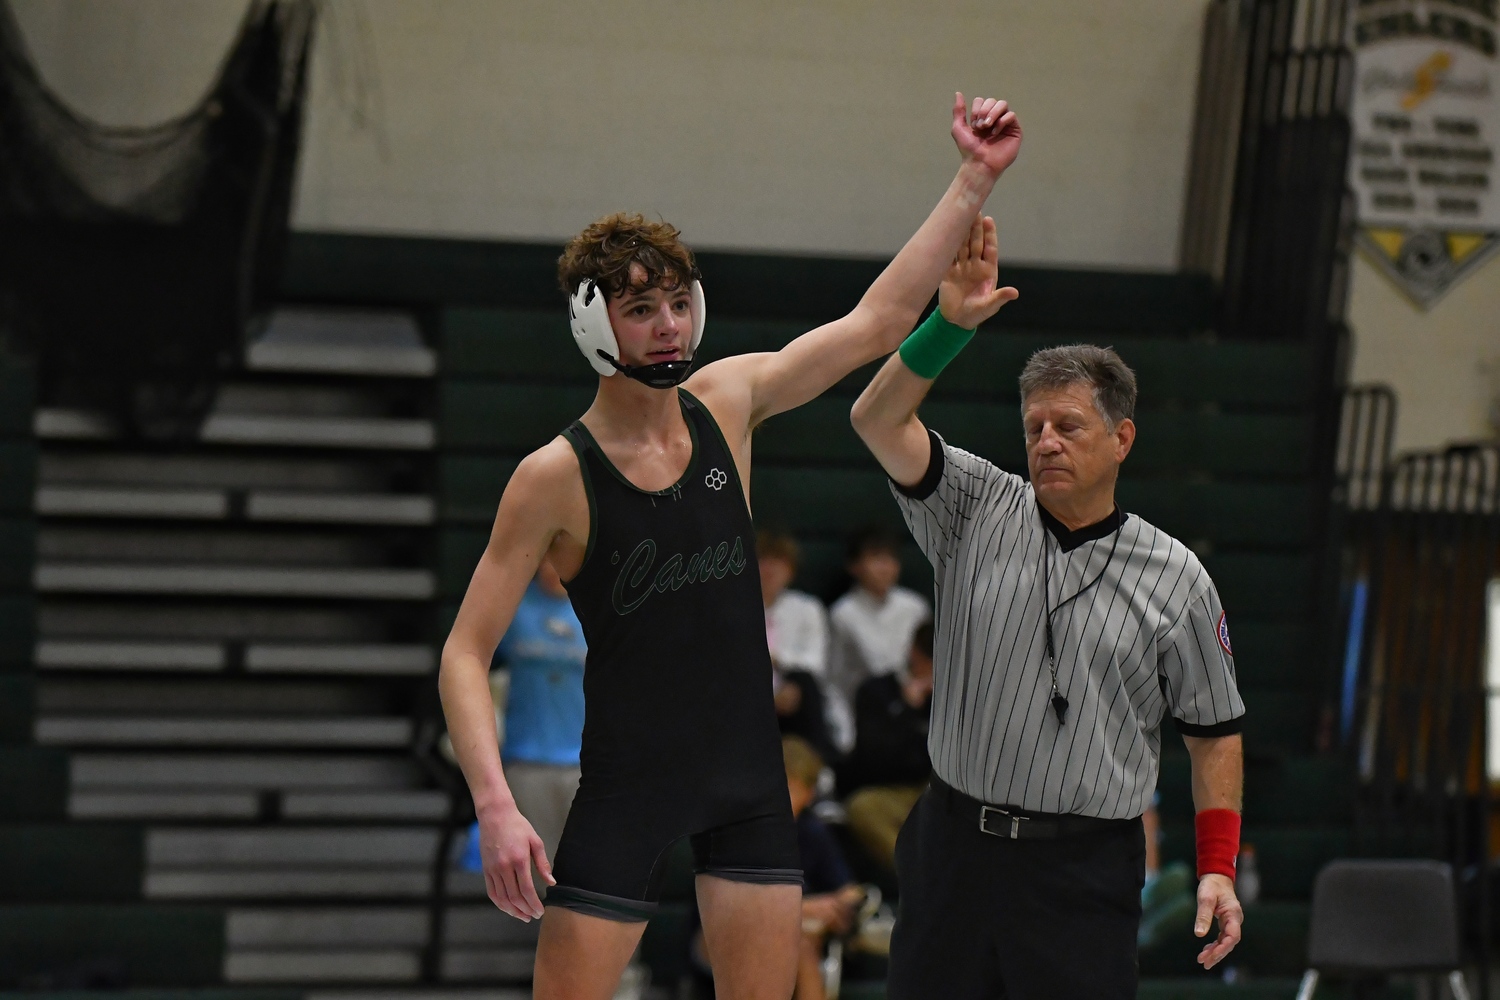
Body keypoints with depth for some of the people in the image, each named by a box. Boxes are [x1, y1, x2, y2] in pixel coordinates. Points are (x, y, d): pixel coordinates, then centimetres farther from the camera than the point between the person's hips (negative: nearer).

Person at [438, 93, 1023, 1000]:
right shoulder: (556, 475, -12)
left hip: (749, 767, 5)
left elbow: (880, 320, 6)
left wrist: (976, 180, 2)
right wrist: (495, 806, -24)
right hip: (629, 780, -5)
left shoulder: (728, 403, 1)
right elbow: (465, 654, -12)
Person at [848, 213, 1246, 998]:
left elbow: (1214, 732, 8)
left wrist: (1218, 867, -1)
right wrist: (951, 323, -19)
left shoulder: (1175, 577, 3)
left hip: (1085, 872, -2)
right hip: (954, 846, 2)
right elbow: (878, 421, -7)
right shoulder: (978, 512, 5)